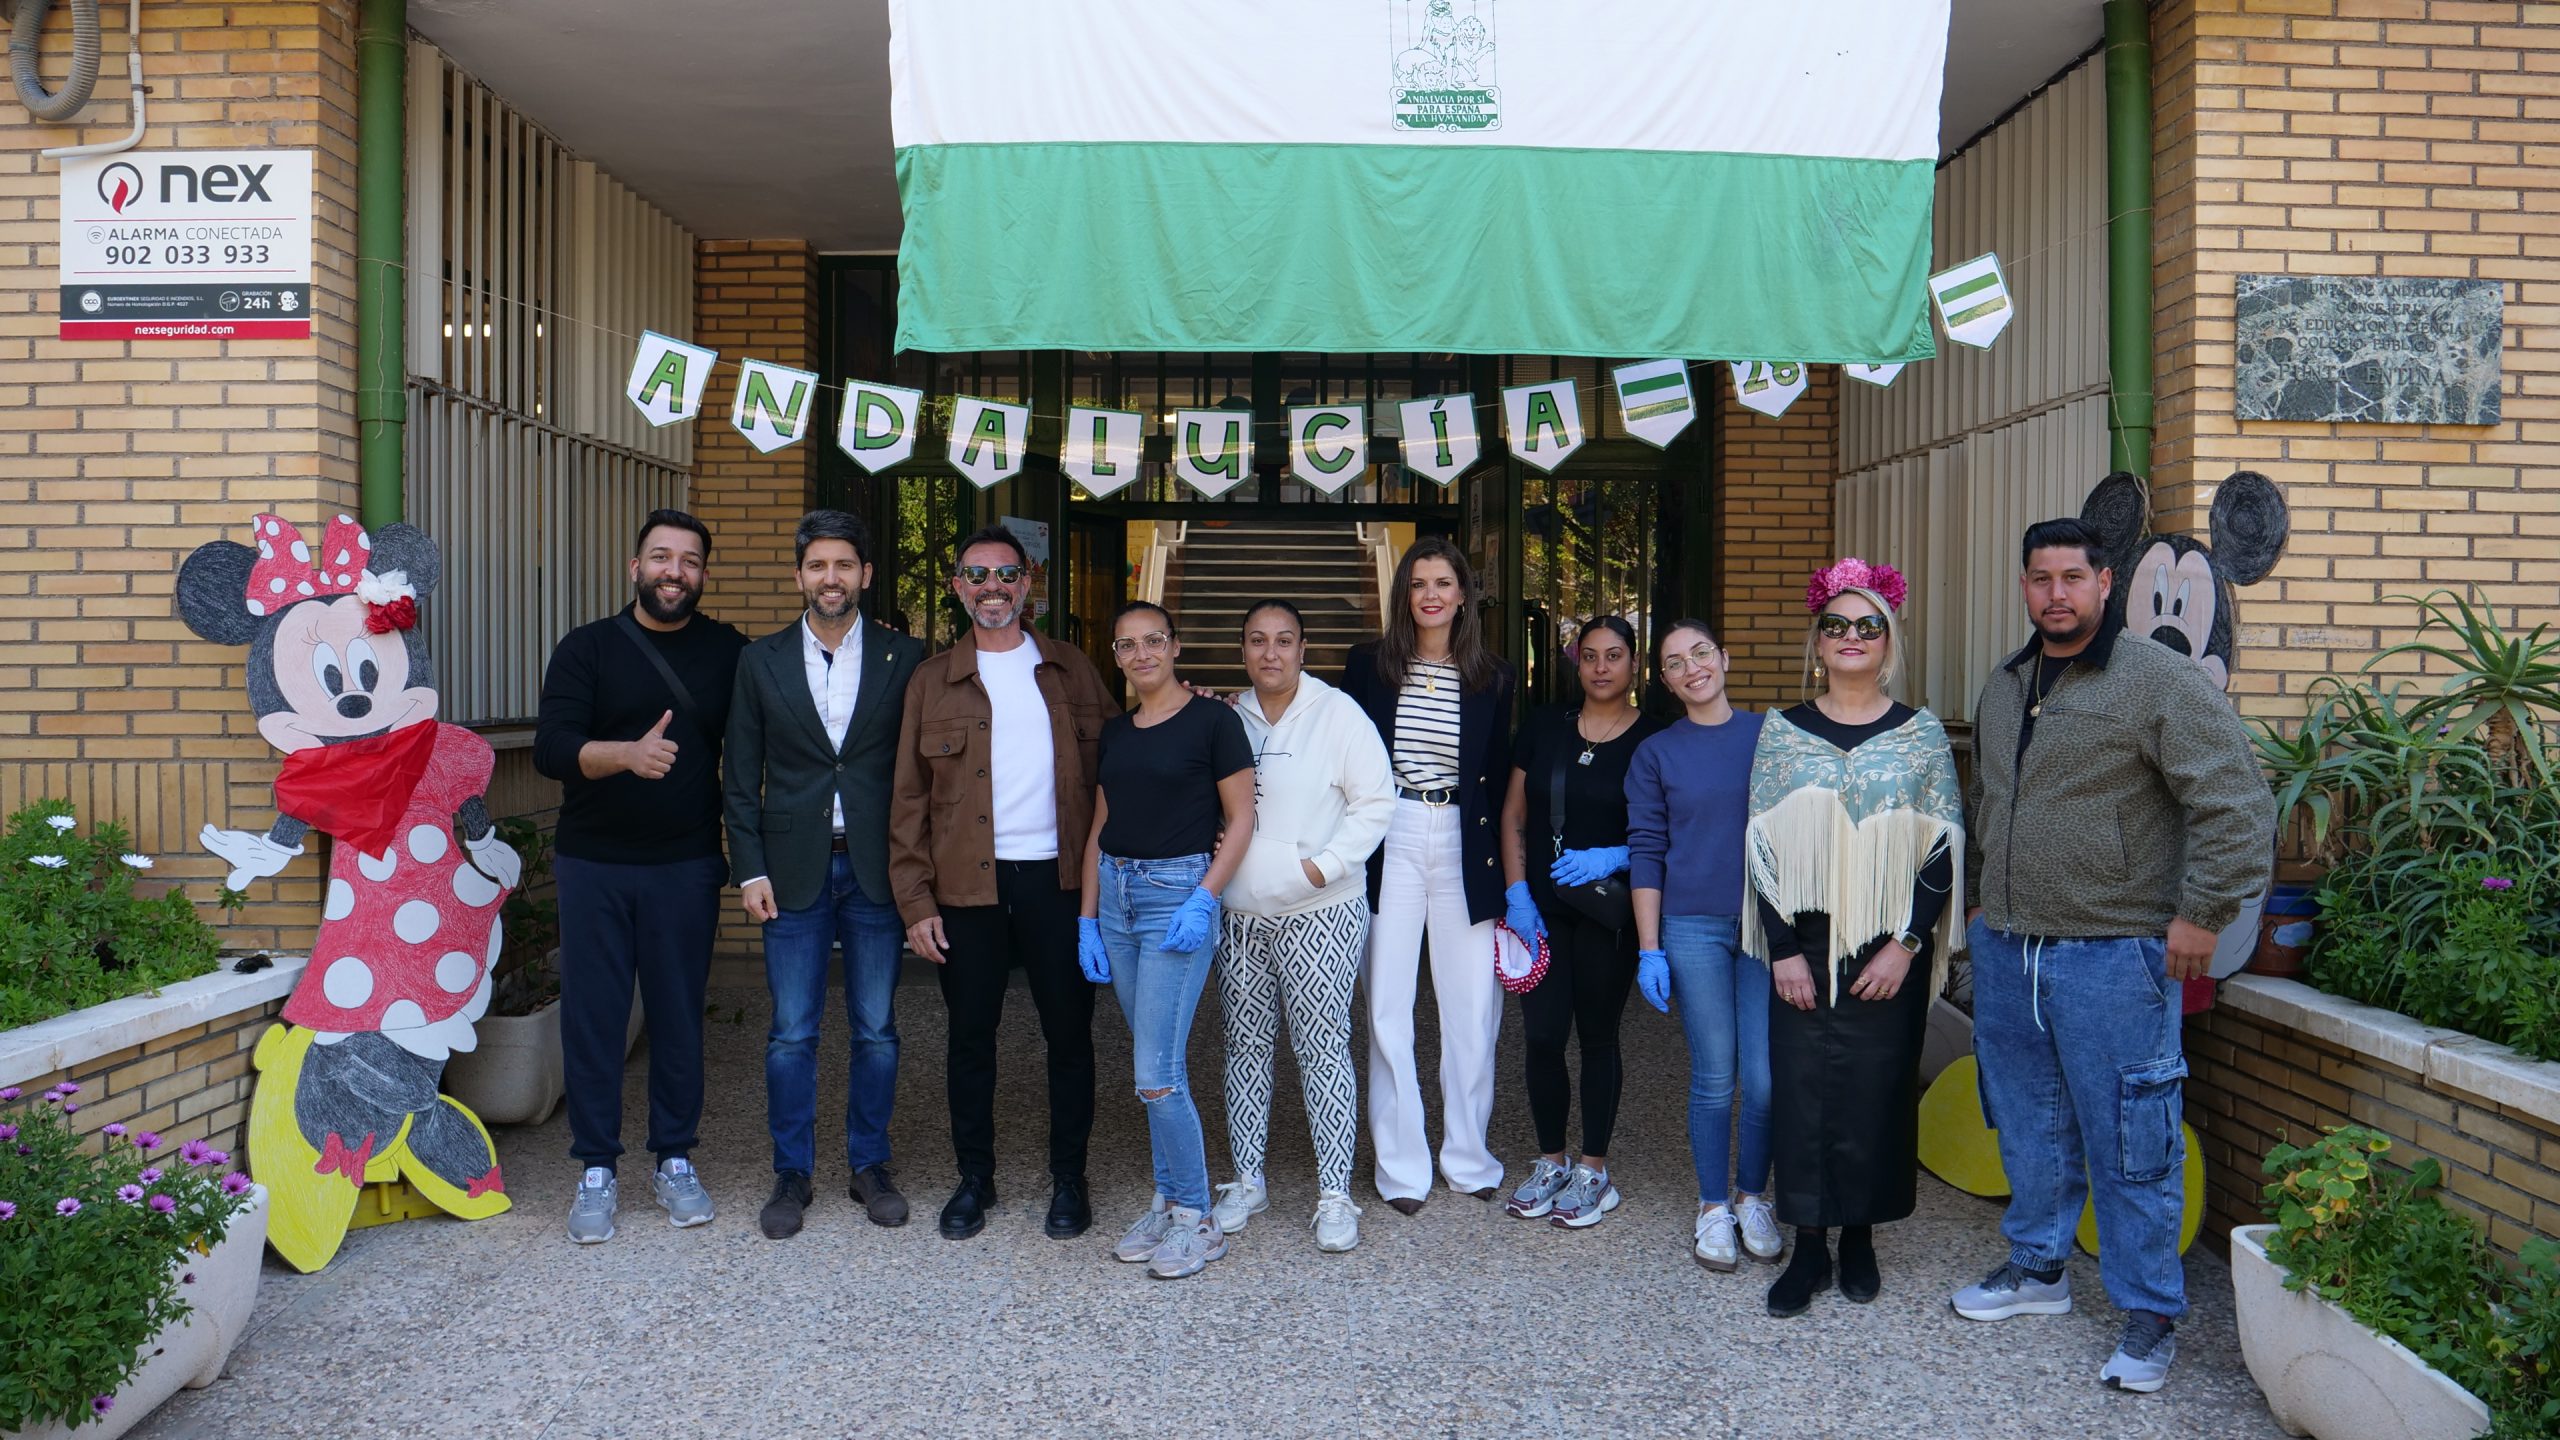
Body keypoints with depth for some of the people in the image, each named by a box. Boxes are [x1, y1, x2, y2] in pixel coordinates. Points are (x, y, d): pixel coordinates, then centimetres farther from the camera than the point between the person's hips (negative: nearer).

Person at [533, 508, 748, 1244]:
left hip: (686, 866, 1)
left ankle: (675, 1161, 22)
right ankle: (596, 1171, 16)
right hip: (593, 865, -1)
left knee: (679, 1014, 7)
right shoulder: (587, 647, 0)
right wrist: (627, 752, -31)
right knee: (592, 1015, 3)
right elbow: (551, 749, -12)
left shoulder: (727, 652, 5)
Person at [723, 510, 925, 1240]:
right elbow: (741, 777, 5)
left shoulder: (903, 658, 1)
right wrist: (750, 869, -3)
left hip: (876, 871, 0)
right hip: (793, 872, 0)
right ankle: (792, 1174, 19)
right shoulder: (762, 660, 4)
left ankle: (870, 1165, 23)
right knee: (791, 1035, 5)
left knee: (876, 1030, 8)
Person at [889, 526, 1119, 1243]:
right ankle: (974, 1178, 23)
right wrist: (915, 899, -3)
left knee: (1069, 1032, 6)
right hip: (967, 886, 0)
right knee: (971, 1037, 8)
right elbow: (909, 798, 3)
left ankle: (1068, 1178, 21)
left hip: (1058, 879, 0)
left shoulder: (1071, 670, 8)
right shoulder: (932, 680, 5)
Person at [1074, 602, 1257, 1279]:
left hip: (1178, 892, -6)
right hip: (1116, 893, 6)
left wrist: (1203, 899, -16)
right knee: (1150, 1063, 11)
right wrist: (1087, 920, 10)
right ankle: (1167, 1201, 21)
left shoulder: (1213, 721, -5)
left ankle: (1196, 1219, 3)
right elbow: (1099, 828, 16)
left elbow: (1240, 822, -5)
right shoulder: (1114, 731, 12)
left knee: (1157, 1072, -10)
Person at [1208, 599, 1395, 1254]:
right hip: (1240, 915, 5)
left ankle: (1335, 1195, 3)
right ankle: (1248, 1181, 23)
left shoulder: (1338, 714, -5)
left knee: (1323, 1047, -5)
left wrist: (1324, 866, -14)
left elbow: (1376, 802, -6)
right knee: (1246, 1046, 11)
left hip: (1319, 913, -5)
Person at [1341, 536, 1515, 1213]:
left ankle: (1468, 1157, 21)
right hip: (1391, 844, -1)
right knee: (1387, 1008, 2)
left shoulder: (1493, 676, 5)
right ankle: (1401, 1165, 13)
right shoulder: (1369, 665, 3)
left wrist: (1504, 879, 5)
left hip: (1464, 846, 1)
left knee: (1472, 1006, 6)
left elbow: (1500, 779, 8)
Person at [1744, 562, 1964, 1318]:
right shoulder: (1783, 730, 4)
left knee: (1878, 1091, 5)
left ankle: (1860, 1238, 22)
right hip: (1805, 944, 0)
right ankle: (1808, 1248, 13)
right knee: (1802, 1090, 1)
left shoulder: (1922, 733, 3)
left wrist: (1908, 943, -8)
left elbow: (1944, 846, 0)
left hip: (1891, 949, 0)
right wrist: (1783, 949, -6)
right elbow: (1765, 844, 1)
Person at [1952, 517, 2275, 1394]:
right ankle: (2037, 1267, 34)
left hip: (2112, 958, -7)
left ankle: (2150, 1317, 14)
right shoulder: (2003, 687, 12)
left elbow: (2236, 802, -14)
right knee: (2028, 1124, 17)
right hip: (2004, 950, 7)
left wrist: (2201, 914, -15)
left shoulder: (2159, 681, -11)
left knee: (2128, 1140, 1)